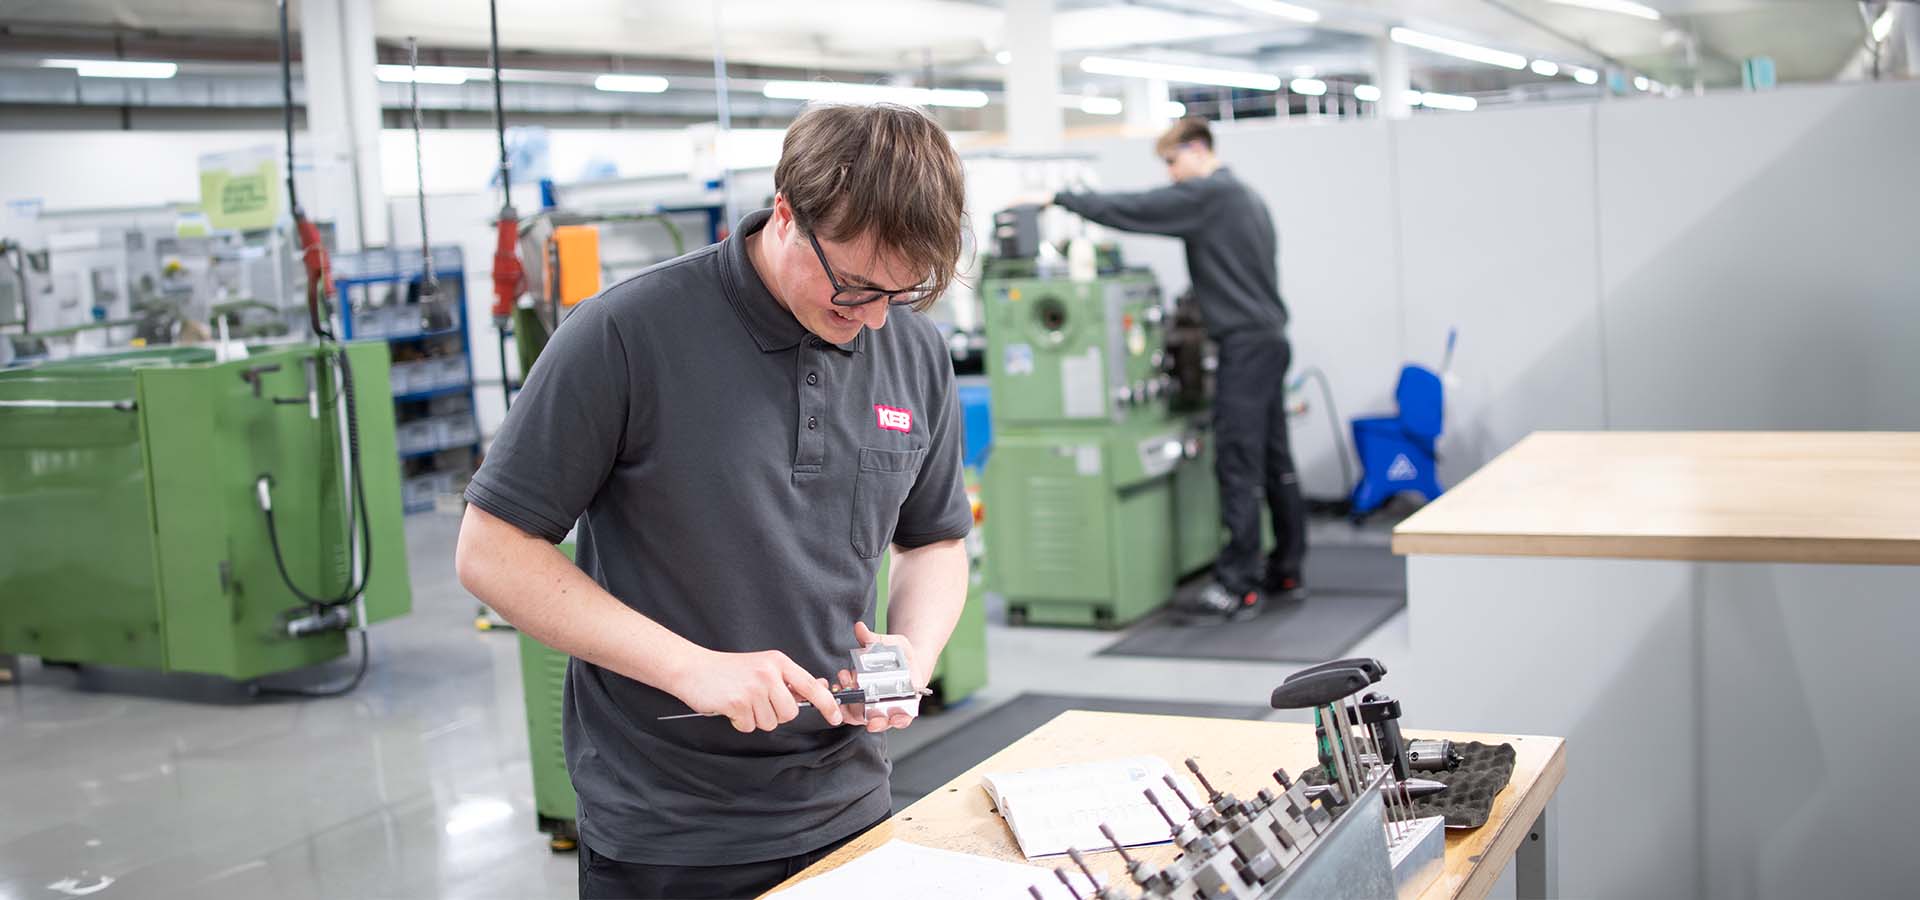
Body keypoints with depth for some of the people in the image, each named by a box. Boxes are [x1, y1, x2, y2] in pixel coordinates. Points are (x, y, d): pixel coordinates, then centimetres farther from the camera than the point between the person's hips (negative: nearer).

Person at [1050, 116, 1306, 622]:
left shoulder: (1207, 194, -10)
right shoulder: (1243, 196, 20)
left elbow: (1132, 209, -15)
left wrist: (1059, 199, -9)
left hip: (1245, 343, -10)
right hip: (1269, 338, 10)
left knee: (1238, 466, -9)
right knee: (1274, 462, 12)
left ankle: (1238, 587, -8)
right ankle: (1286, 575, 18)